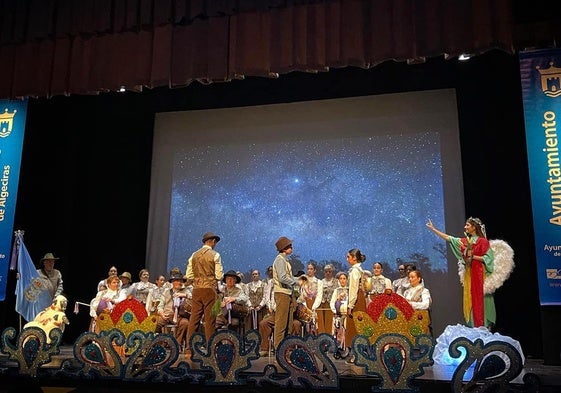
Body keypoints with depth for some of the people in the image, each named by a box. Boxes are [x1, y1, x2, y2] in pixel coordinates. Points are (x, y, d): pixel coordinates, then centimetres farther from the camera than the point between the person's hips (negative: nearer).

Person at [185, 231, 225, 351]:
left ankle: (189, 348, 9)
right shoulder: (215, 255, -4)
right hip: (210, 289, -4)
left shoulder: (194, 255, 9)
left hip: (196, 289, 5)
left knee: (194, 318, 7)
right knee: (210, 319, -1)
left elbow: (188, 275, 8)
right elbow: (219, 275, -7)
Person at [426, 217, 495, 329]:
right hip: (469, 274, 7)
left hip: (480, 274, -7)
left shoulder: (482, 241, -6)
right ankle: (474, 327, 11)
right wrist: (433, 229, 14)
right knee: (470, 300, 6)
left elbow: (488, 258, -11)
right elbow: (448, 238, 14)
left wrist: (473, 256, -13)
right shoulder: (465, 241, 12)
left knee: (480, 300, -7)